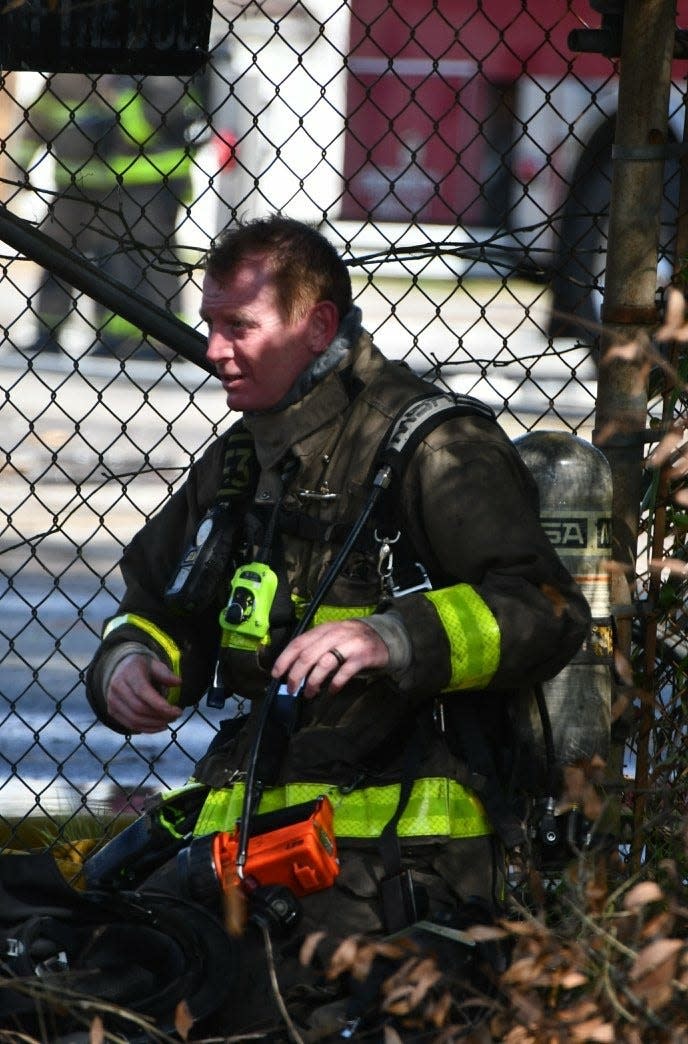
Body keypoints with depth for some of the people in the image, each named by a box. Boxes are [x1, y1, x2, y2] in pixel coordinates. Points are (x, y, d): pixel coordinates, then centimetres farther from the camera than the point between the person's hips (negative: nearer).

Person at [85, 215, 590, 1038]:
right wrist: (130, 662, 8)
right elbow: (163, 611, 33)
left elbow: (545, 610, -12)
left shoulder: (433, 444, -3)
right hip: (244, 824, 7)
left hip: (394, 843, -6)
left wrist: (395, 639, -26)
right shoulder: (235, 465, 21)